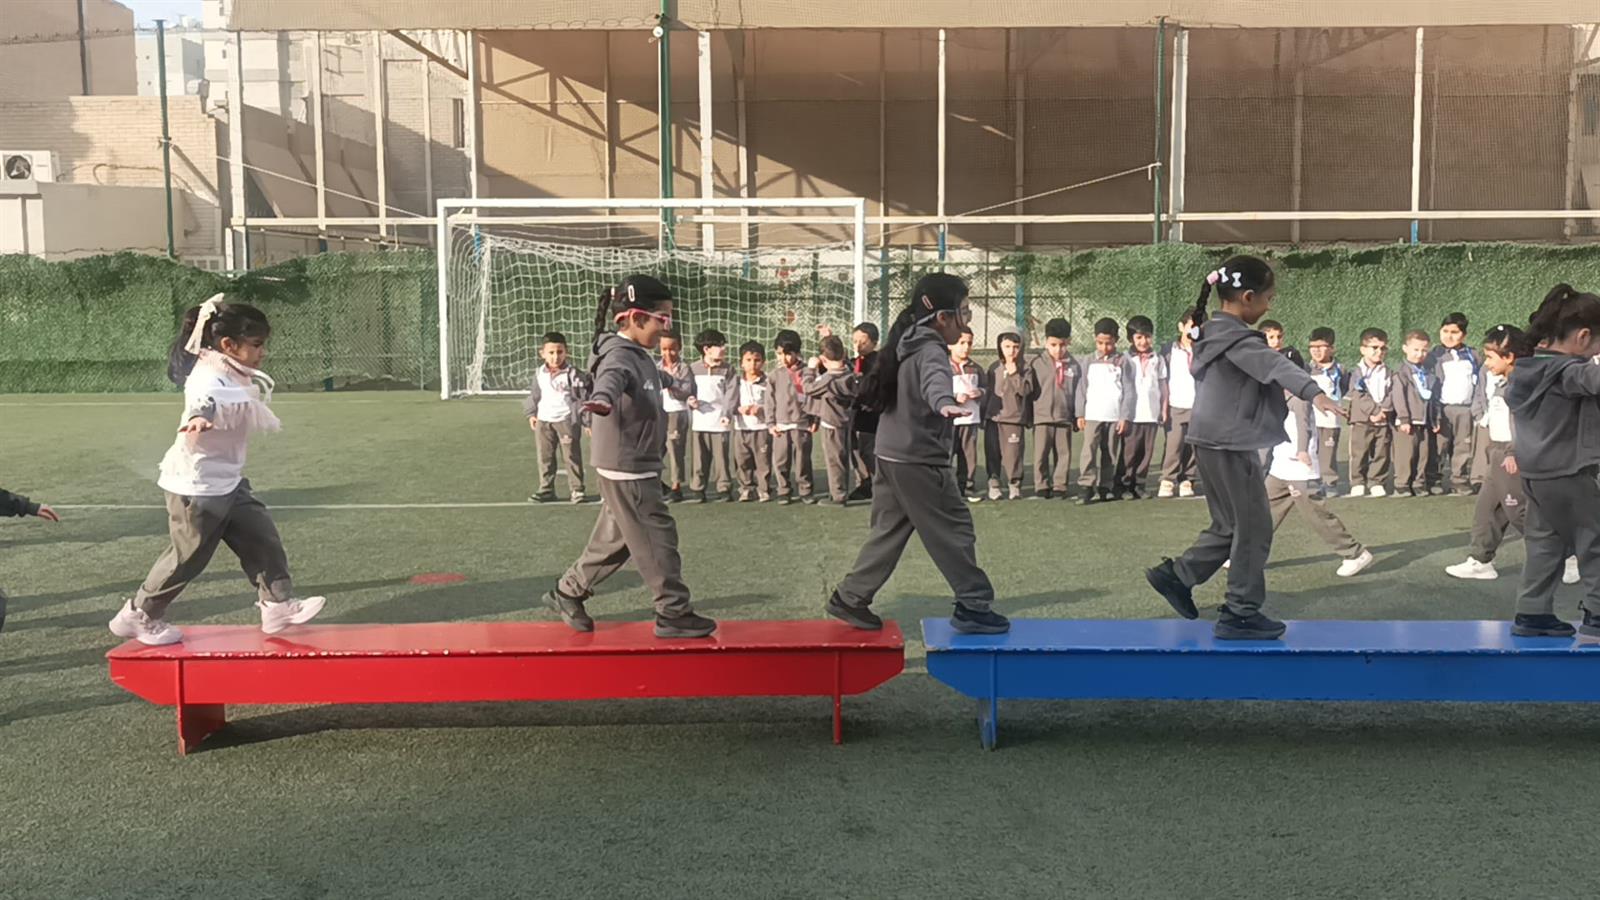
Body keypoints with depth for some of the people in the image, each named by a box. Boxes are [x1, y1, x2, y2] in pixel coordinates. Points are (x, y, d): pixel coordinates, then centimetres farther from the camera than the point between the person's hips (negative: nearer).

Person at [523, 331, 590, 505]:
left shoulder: (572, 374, -9)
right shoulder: (539, 374, 4)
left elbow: (583, 396, -8)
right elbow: (534, 395, 18)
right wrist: (531, 414, 17)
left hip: (566, 420, -4)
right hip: (543, 421, 4)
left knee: (572, 456, 2)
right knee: (545, 457, 10)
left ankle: (576, 489, 10)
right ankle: (546, 489, 18)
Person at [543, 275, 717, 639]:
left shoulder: (639, 355, 12)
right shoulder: (619, 355, -20)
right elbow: (612, 377, -45)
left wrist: (667, 381, 56)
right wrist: (602, 398, -66)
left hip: (638, 467, 10)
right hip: (626, 469, -10)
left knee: (616, 538, 18)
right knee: (657, 539, -2)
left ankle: (567, 593, 31)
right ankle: (674, 614, 8)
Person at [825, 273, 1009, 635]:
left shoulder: (907, 345, 14)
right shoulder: (930, 350, -16)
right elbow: (934, 378, -41)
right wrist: (945, 402, -61)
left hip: (892, 456, 10)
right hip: (920, 460, -10)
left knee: (889, 531, 15)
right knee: (954, 529, -2)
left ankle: (850, 598, 18)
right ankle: (973, 606, 4)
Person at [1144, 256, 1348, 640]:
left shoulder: (1215, 333, 13)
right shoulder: (1237, 339, -18)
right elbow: (1275, 365, -35)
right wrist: (1314, 392, -49)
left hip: (1218, 443, 10)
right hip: (1230, 446, -10)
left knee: (1230, 526, 19)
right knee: (1254, 528, -1)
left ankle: (1177, 575, 22)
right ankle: (1241, 614, 5)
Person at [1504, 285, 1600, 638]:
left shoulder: (1526, 368, 7)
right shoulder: (1567, 371, -20)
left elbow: (1510, 396, 25)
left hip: (1534, 473, 8)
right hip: (1567, 476, -8)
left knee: (1544, 544, 14)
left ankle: (1532, 613, 16)